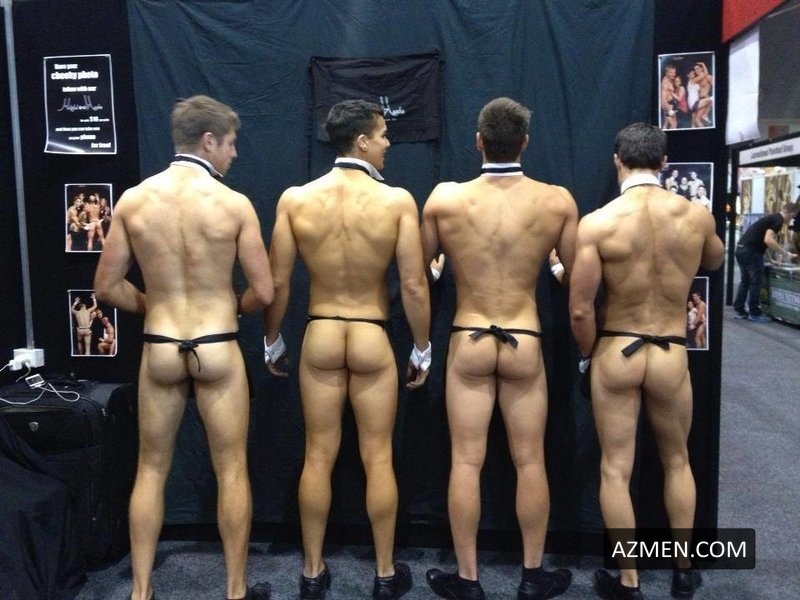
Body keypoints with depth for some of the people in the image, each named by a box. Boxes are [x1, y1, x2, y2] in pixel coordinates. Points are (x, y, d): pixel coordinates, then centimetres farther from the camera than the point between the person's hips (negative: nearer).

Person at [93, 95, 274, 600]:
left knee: (152, 469, 17)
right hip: (218, 350, -2)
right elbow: (263, 292, -9)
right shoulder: (234, 204, -11)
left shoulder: (133, 200, -3)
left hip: (159, 350, 3)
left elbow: (107, 285, 2)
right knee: (232, 471, 11)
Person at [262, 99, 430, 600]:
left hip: (320, 337, 2)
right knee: (378, 458, 11)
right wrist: (423, 349, 3)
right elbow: (414, 286, -10)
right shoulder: (397, 201, -11)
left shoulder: (295, 199, -6)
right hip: (373, 340, -1)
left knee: (319, 457, 12)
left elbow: (277, 283, -2)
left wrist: (273, 341, 12)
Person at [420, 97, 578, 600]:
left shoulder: (444, 198, -7)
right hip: (525, 343, 1)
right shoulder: (557, 200, -6)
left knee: (466, 462, 8)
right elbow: (574, 277, 4)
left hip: (467, 342, 0)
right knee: (530, 461, 13)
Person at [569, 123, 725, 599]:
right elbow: (715, 261, 18)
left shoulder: (596, 223, -14)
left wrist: (589, 354, 3)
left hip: (616, 353, -2)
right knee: (677, 461, 23)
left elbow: (580, 310, -15)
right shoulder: (697, 215, -6)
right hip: (672, 356, 2)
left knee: (616, 469, 10)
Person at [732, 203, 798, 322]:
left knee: (745, 280, 16)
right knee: (756, 282, 0)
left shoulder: (772, 217, 23)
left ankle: (739, 311, 19)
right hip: (751, 251, -9)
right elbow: (768, 240, -18)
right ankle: (754, 313, 6)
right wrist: (785, 254, -12)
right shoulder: (778, 220, -6)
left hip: (742, 249, 9)